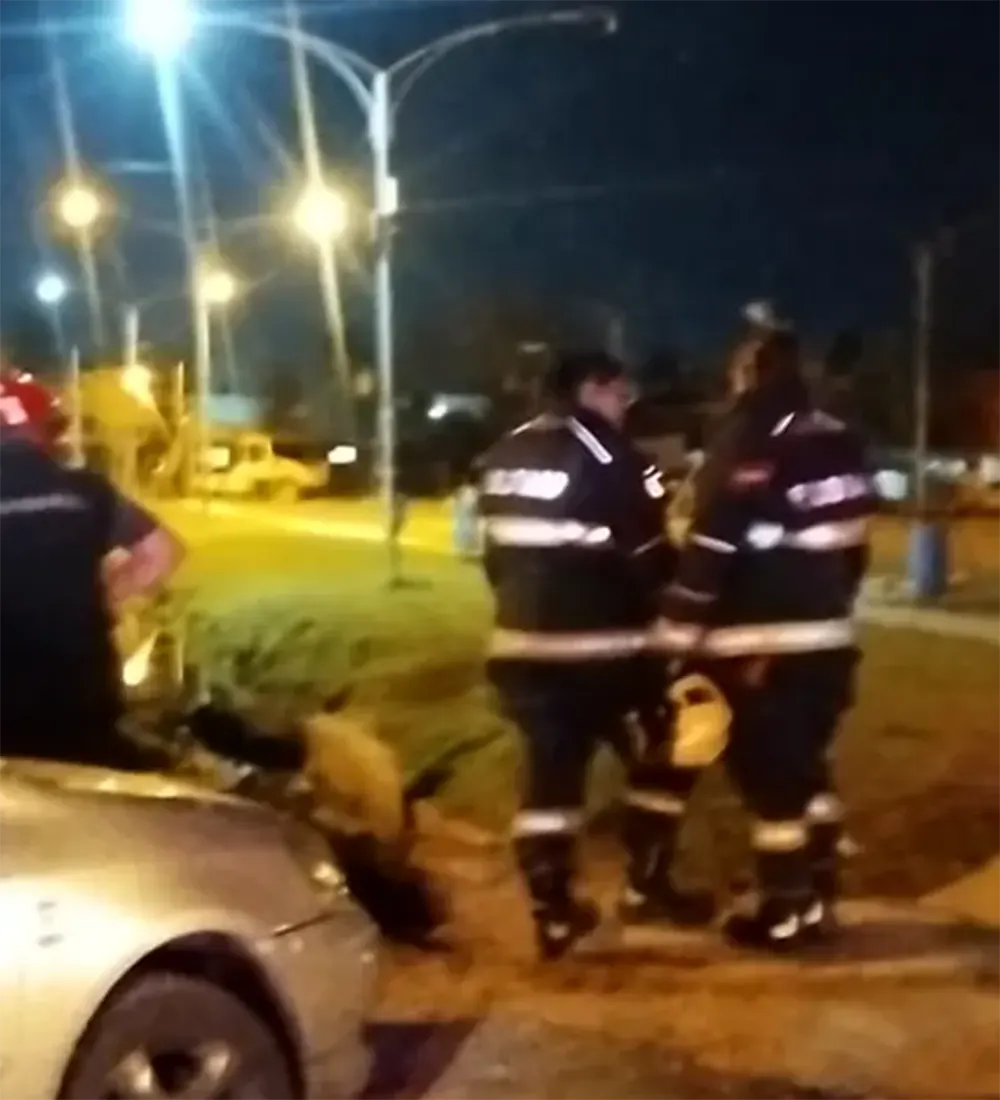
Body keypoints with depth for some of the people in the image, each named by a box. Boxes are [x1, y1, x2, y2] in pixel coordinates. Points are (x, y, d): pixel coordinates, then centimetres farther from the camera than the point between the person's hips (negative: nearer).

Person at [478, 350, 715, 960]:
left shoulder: (504, 457, 11)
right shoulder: (610, 459, -12)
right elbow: (648, 559, -13)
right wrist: (680, 557, 6)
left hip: (524, 647, 7)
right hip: (602, 649, -7)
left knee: (551, 771, 12)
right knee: (663, 758, 11)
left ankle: (554, 912, 14)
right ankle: (647, 885, 18)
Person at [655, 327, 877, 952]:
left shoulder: (748, 451, -15)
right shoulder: (841, 445, 7)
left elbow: (711, 553, -18)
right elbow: (854, 545, 13)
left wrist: (680, 638, -13)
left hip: (763, 647, -7)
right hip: (827, 639, 8)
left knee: (770, 775, 1)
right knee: (809, 766, 18)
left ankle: (783, 914, 8)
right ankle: (817, 902, 25)